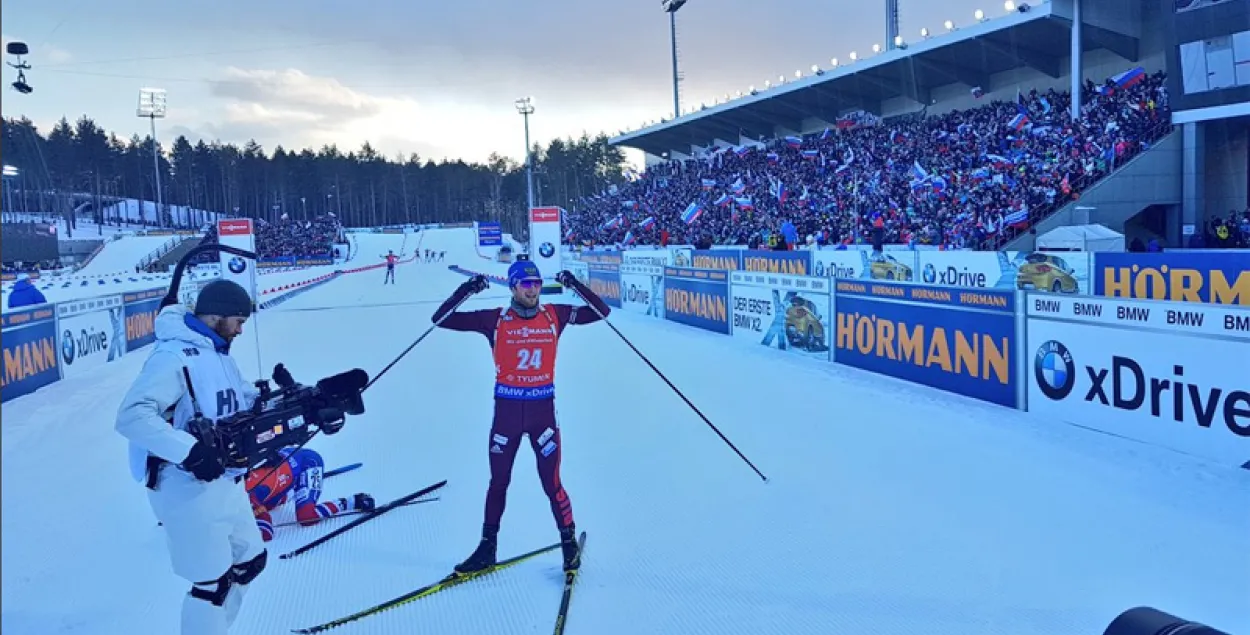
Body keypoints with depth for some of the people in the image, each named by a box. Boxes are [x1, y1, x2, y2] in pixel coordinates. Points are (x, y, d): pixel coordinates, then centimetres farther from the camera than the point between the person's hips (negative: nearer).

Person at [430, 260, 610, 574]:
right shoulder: (495, 319, -5)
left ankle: (569, 542, 21)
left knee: (551, 482, 1)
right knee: (498, 482, 13)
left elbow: (601, 311, 1)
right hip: (507, 409, 0)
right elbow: (441, 319, -6)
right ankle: (487, 548, 28)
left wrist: (575, 285, -10)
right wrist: (466, 290, -18)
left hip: (543, 409, 0)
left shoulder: (555, 315, -1)